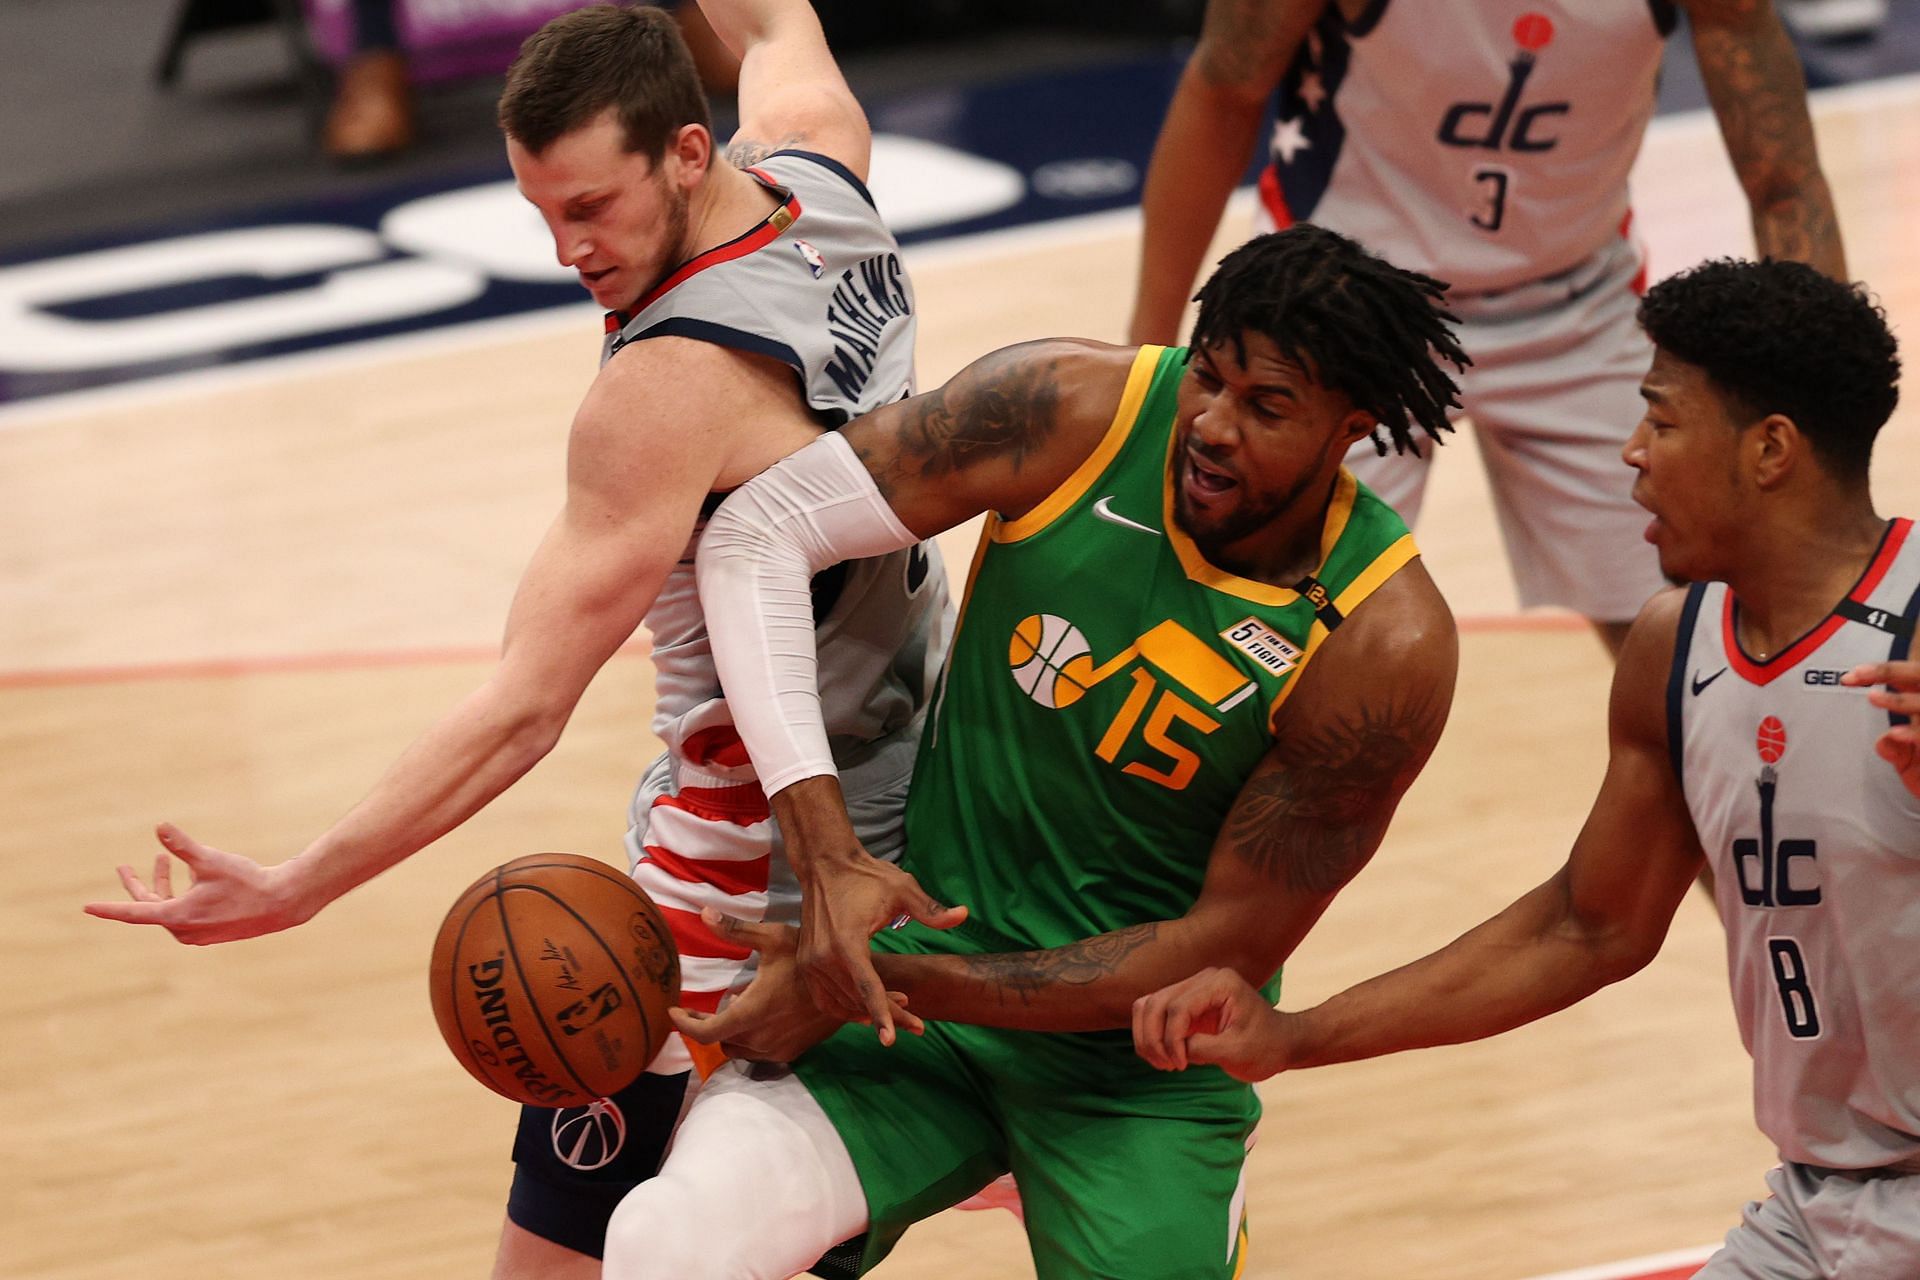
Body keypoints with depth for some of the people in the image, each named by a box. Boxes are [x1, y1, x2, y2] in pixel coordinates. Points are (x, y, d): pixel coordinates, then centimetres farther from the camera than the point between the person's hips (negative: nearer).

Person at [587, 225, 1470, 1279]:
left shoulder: (1385, 646, -18)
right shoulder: (1077, 411, -14)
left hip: (1141, 1065, 0)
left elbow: (1230, 949, -14)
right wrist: (827, 852, -21)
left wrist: (889, 986, -19)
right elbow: (757, 528, -11)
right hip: (928, 942, 0)